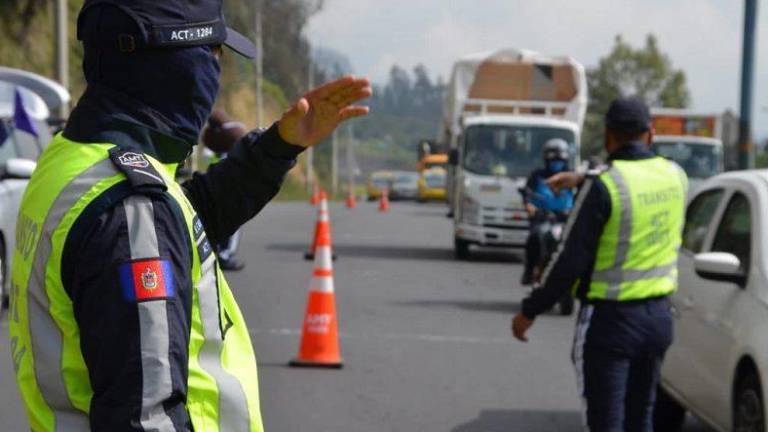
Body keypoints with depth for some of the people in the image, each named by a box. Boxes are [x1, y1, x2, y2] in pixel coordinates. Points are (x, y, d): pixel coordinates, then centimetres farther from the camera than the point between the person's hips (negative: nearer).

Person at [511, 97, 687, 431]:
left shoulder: (602, 187, -17)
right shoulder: (674, 176, 1)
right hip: (657, 316, 6)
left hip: (610, 319, -6)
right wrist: (584, 179, 31)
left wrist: (530, 311, -7)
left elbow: (572, 260, -16)